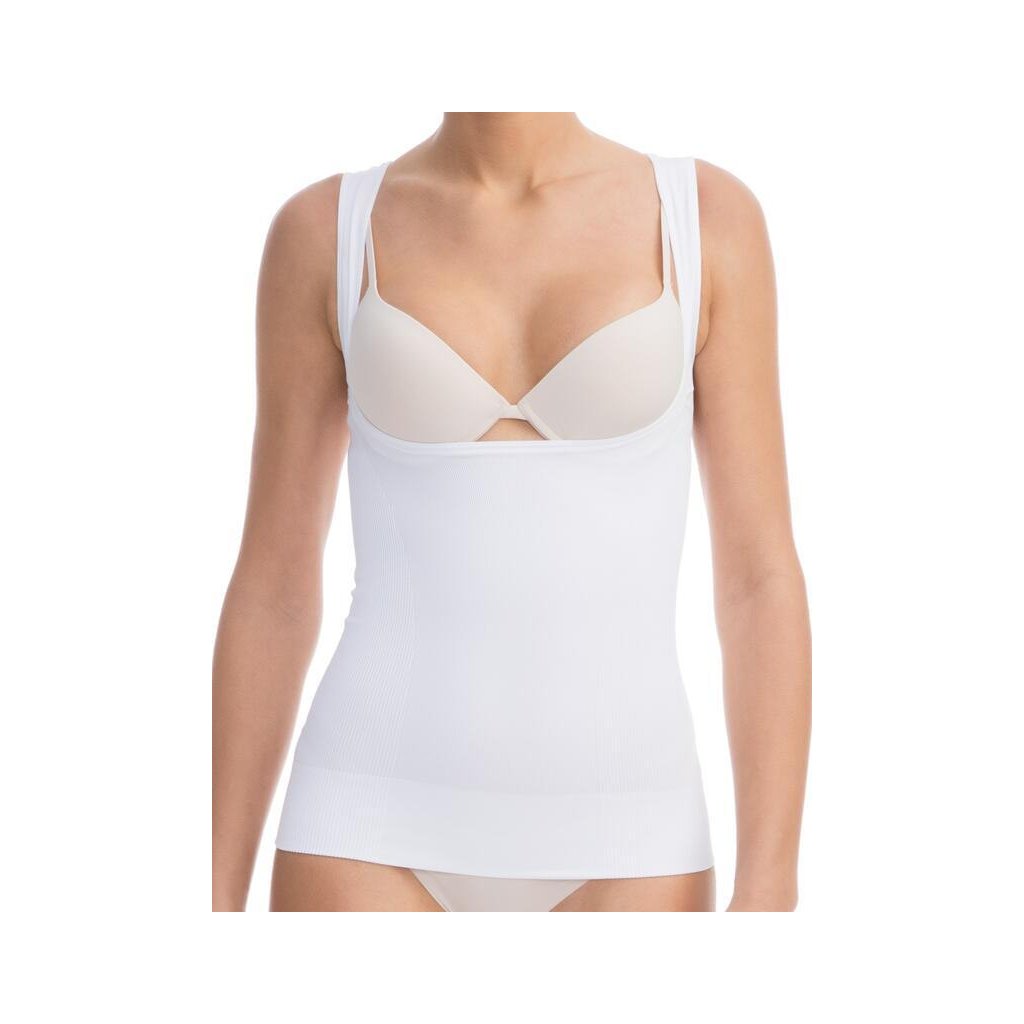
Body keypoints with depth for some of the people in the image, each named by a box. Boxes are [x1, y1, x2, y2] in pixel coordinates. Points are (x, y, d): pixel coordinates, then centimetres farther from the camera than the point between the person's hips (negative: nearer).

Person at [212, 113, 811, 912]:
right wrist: (220, 911, 6)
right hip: (384, 834, 0)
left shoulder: (710, 217, 2)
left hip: (611, 847, 0)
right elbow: (272, 584, 6)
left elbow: (761, 574, 0)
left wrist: (770, 899, -6)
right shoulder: (325, 230, 3)